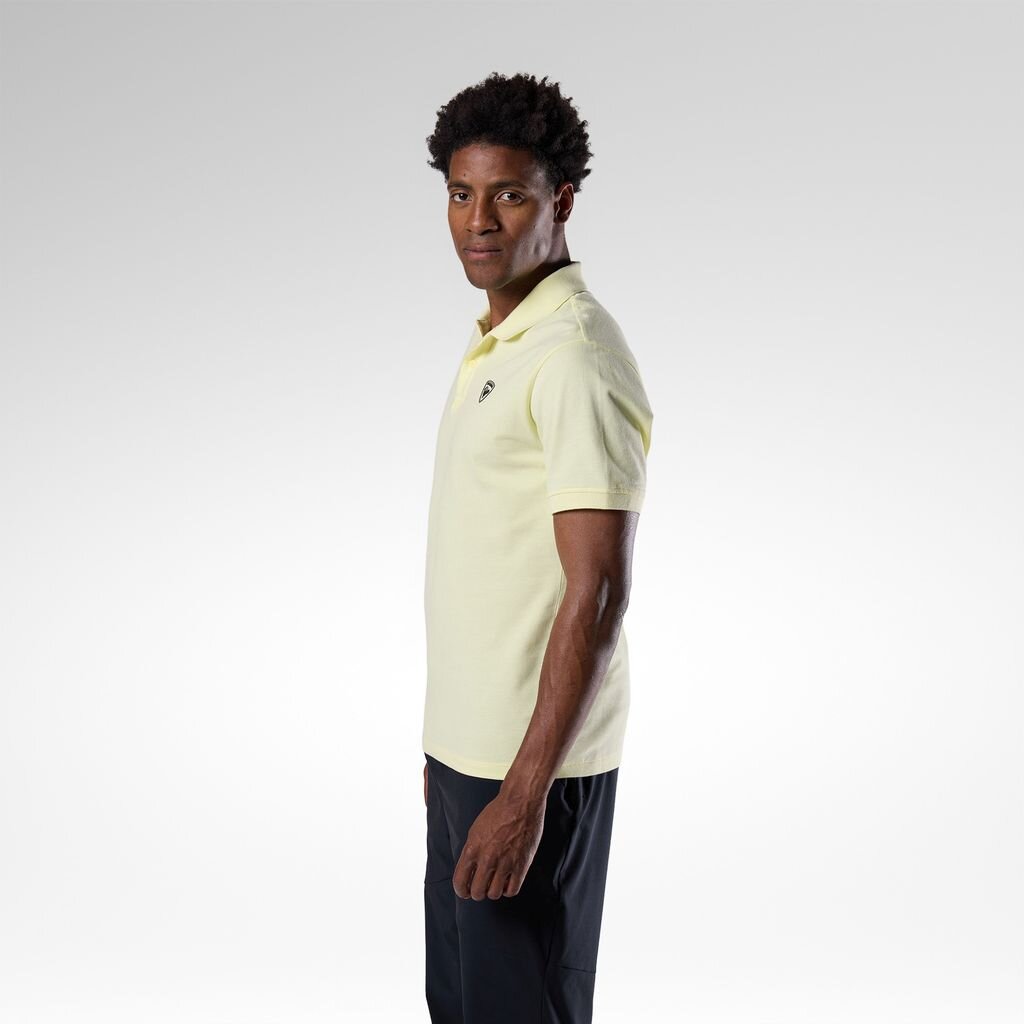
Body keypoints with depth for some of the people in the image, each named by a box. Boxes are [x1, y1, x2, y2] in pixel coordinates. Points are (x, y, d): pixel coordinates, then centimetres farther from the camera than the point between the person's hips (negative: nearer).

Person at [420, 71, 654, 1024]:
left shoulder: (576, 358, -19)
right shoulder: (494, 343, 11)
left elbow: (595, 596, -23)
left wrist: (523, 792, -23)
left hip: (532, 763, -9)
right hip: (468, 744, 9)